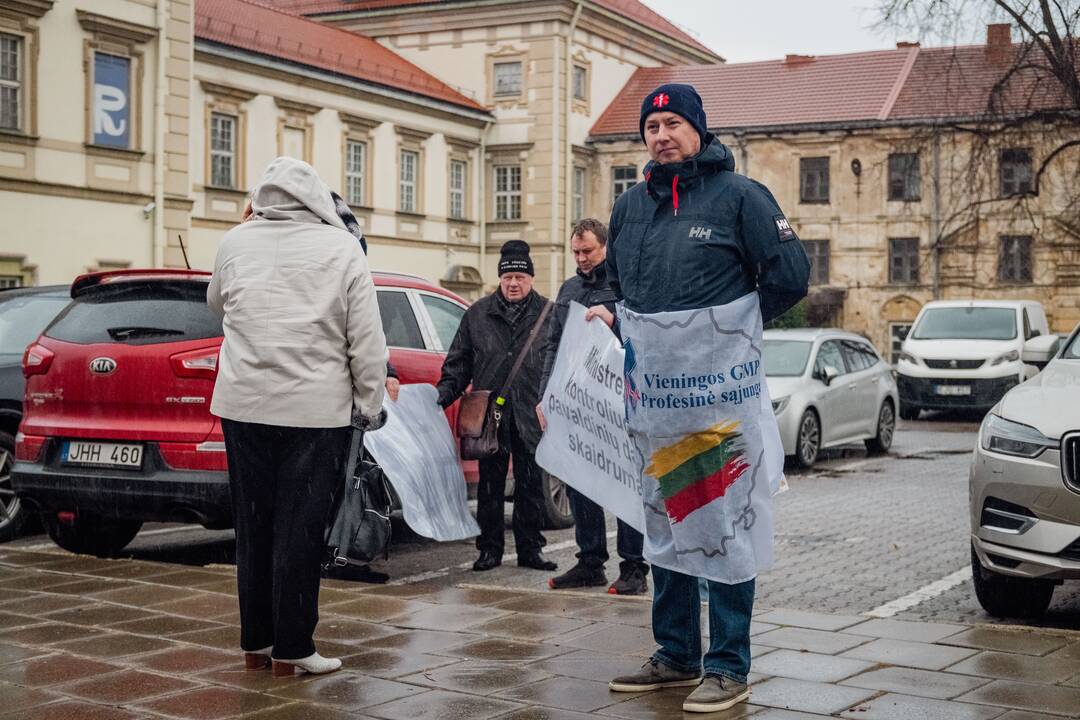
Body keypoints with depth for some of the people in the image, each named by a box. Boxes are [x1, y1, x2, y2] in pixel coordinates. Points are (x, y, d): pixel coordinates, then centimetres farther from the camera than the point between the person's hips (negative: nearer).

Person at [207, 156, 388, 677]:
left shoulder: (236, 243, 4)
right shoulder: (340, 248, -5)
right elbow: (367, 339, -7)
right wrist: (370, 402, 2)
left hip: (243, 404, 3)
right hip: (316, 408, -3)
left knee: (253, 526, 12)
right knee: (299, 531, 2)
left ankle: (255, 642, 20)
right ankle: (292, 649, 7)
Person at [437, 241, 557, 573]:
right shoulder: (478, 314, 10)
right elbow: (458, 362, 14)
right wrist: (444, 393, 2)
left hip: (532, 415, -1)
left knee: (531, 483, 5)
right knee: (490, 483, 5)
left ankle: (530, 548, 15)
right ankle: (490, 548, 14)